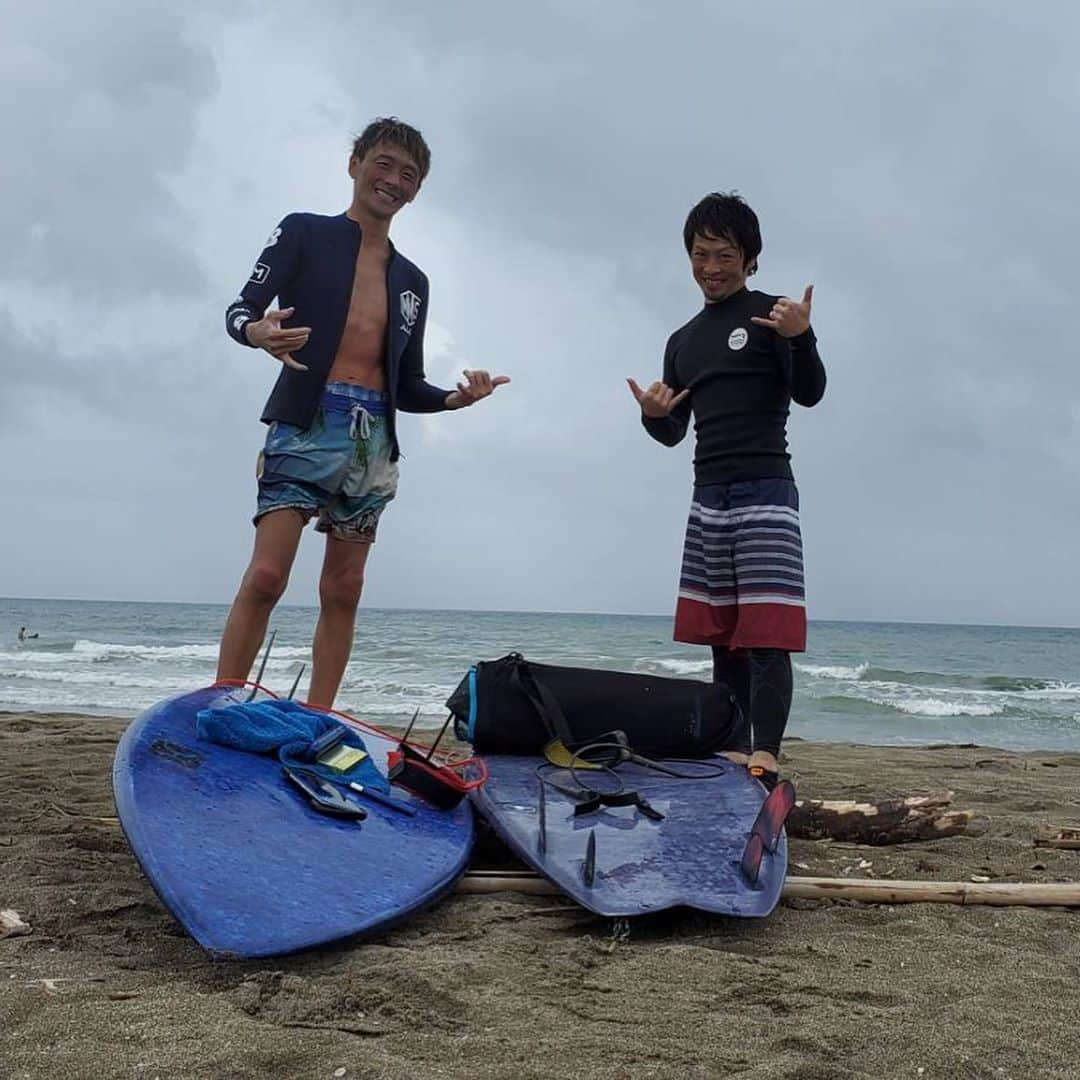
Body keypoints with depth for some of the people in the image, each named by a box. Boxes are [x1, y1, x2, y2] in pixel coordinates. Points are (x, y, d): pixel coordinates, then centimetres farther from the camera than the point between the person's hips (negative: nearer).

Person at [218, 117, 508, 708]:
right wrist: (260, 333, -25)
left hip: (374, 438, 5)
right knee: (266, 577, -15)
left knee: (343, 591, 3)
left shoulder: (412, 281, 22)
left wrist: (455, 398, 2)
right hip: (308, 421, -5)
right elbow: (240, 309, -2)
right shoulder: (304, 233, 9)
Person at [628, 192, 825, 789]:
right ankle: (733, 755, 12)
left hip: (765, 492, -6)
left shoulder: (770, 313, 1)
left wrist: (801, 338, -30)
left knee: (766, 638, -13)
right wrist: (653, 415, -6)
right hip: (708, 496, 6)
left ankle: (765, 761, -14)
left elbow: (809, 393, -11)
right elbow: (673, 432, 18)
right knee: (723, 640, 6)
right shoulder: (682, 341, 18)